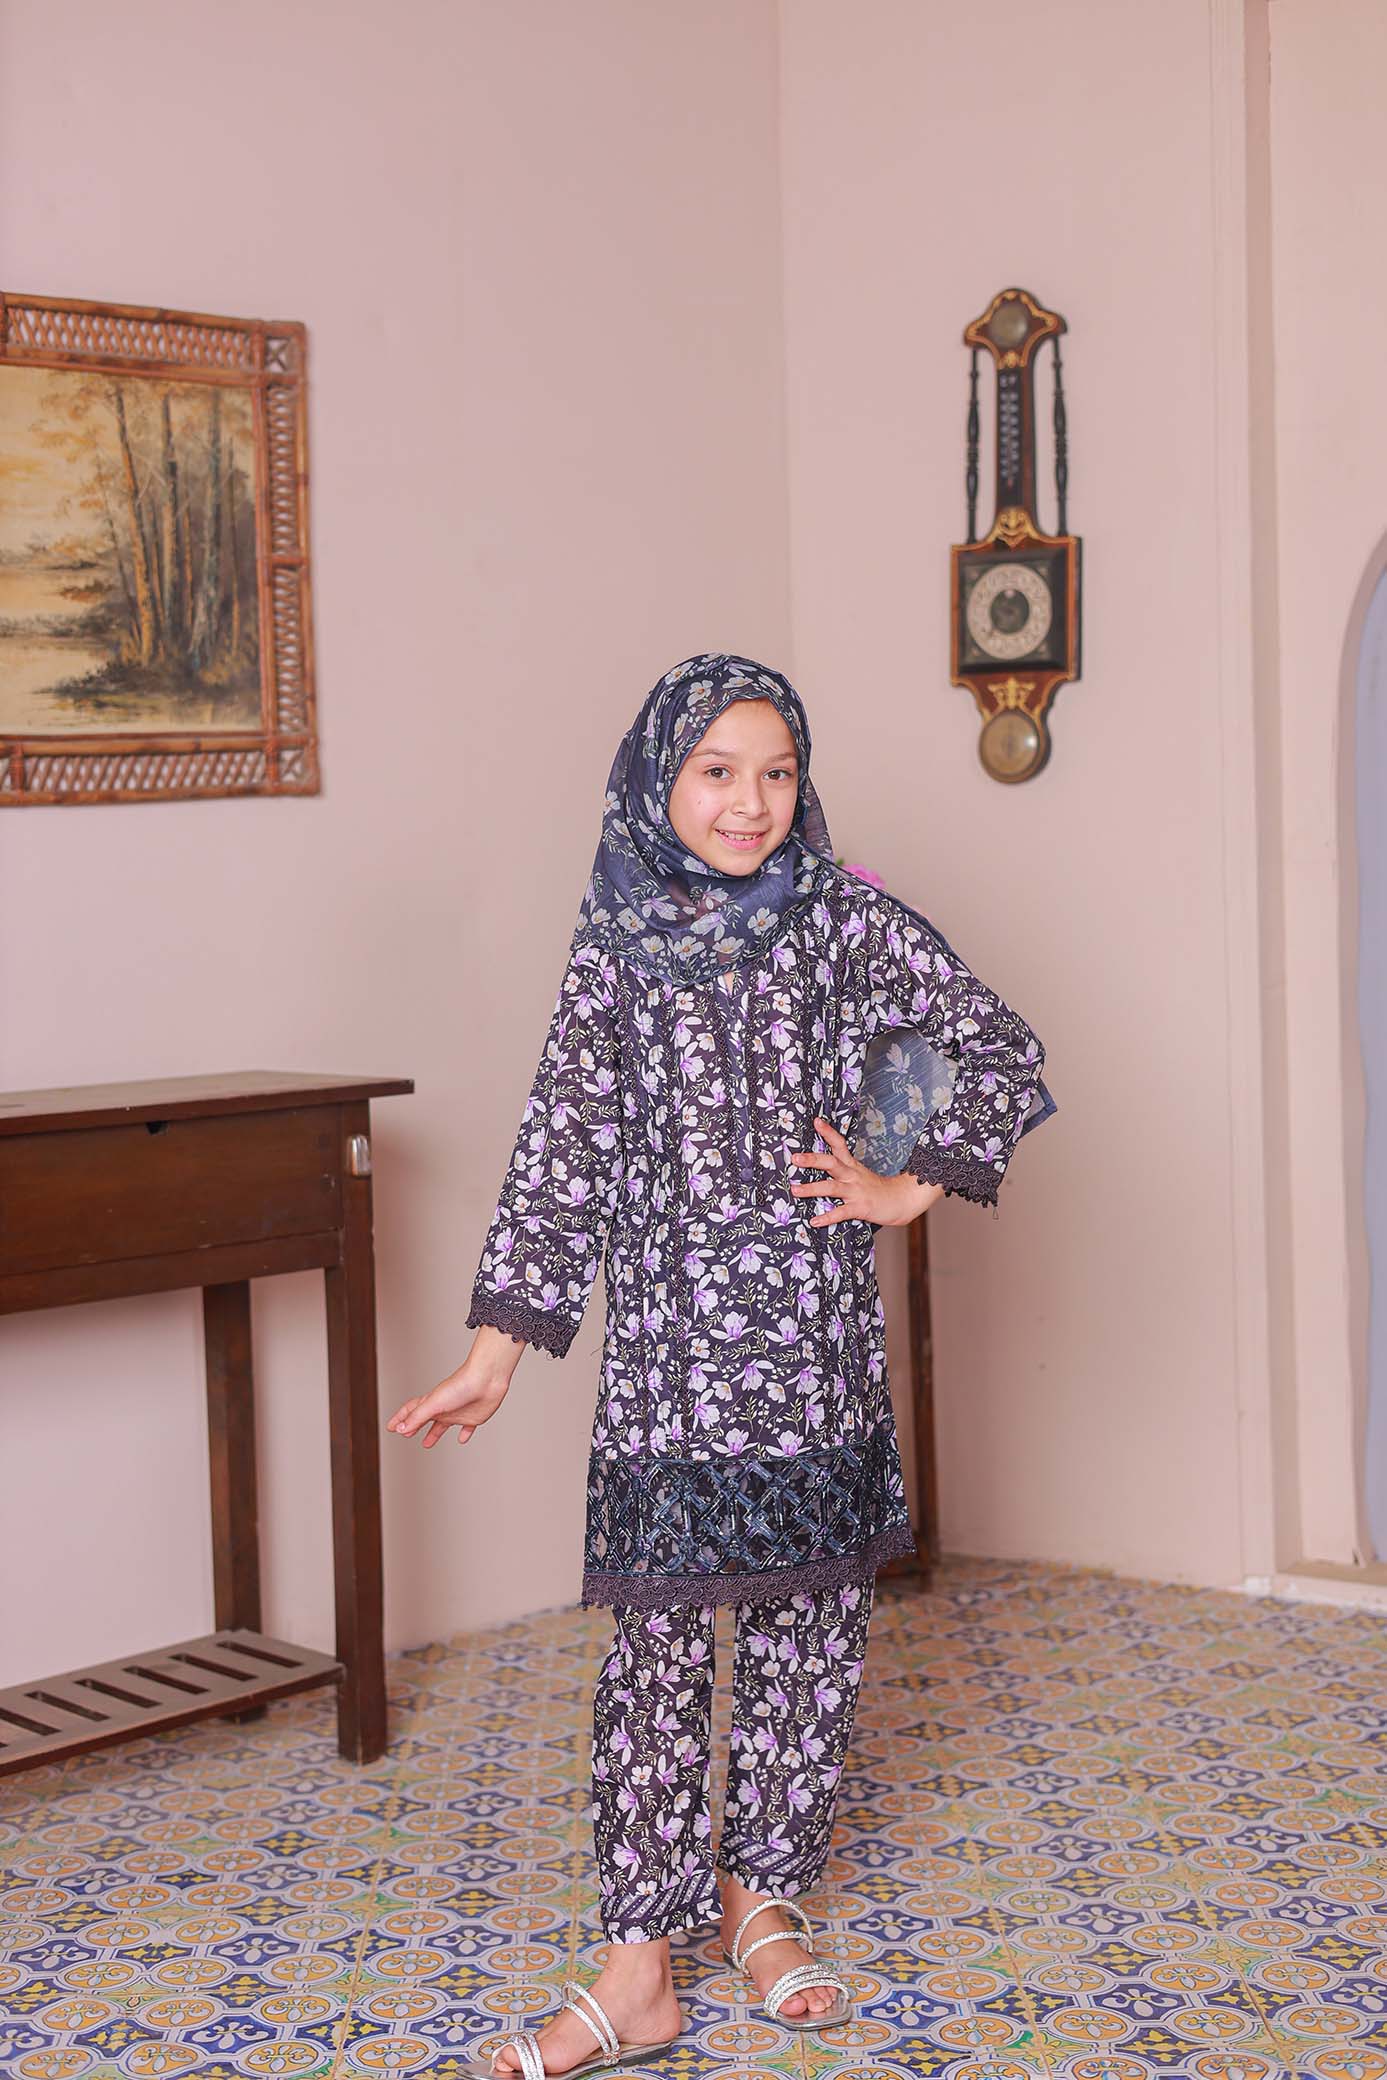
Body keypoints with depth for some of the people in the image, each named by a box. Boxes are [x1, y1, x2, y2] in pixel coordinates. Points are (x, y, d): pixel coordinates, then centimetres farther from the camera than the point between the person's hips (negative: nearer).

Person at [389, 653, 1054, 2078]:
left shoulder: (845, 921, 1)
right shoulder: (617, 946, 2)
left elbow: (1002, 1052, 4)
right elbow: (564, 1149, 1)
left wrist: (907, 1191, 0)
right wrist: (499, 1348, -2)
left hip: (819, 1337, 1)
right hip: (671, 1342, -1)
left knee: (810, 1620, 9)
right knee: (658, 1634, -2)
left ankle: (764, 1892, 27)